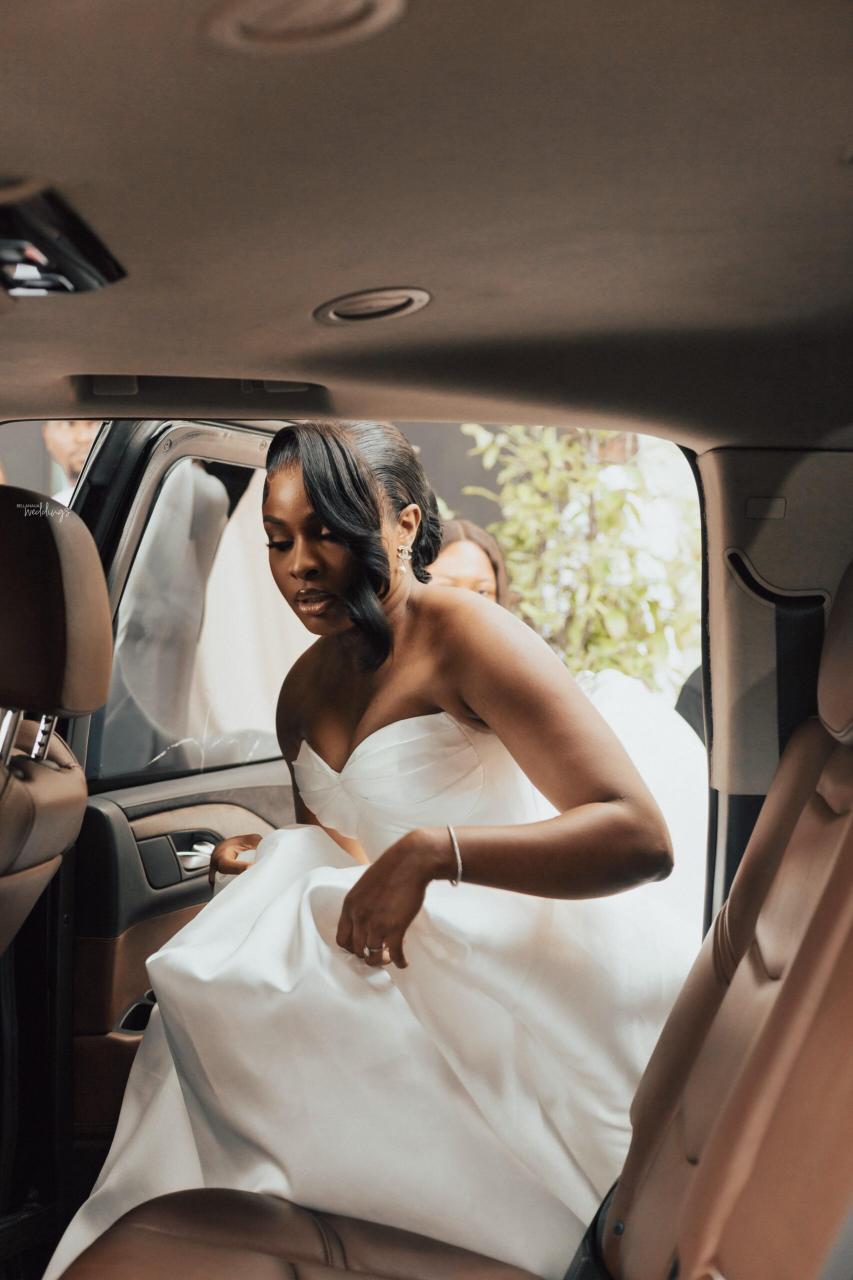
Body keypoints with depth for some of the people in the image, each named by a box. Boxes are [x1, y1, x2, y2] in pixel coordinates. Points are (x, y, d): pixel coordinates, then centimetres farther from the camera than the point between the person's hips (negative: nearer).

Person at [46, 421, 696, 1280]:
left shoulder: (466, 640, -17)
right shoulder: (304, 691, 8)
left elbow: (641, 839, -26)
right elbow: (341, 847, 22)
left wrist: (429, 852, -34)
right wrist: (268, 862, -3)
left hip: (560, 983, -8)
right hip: (444, 970, 8)